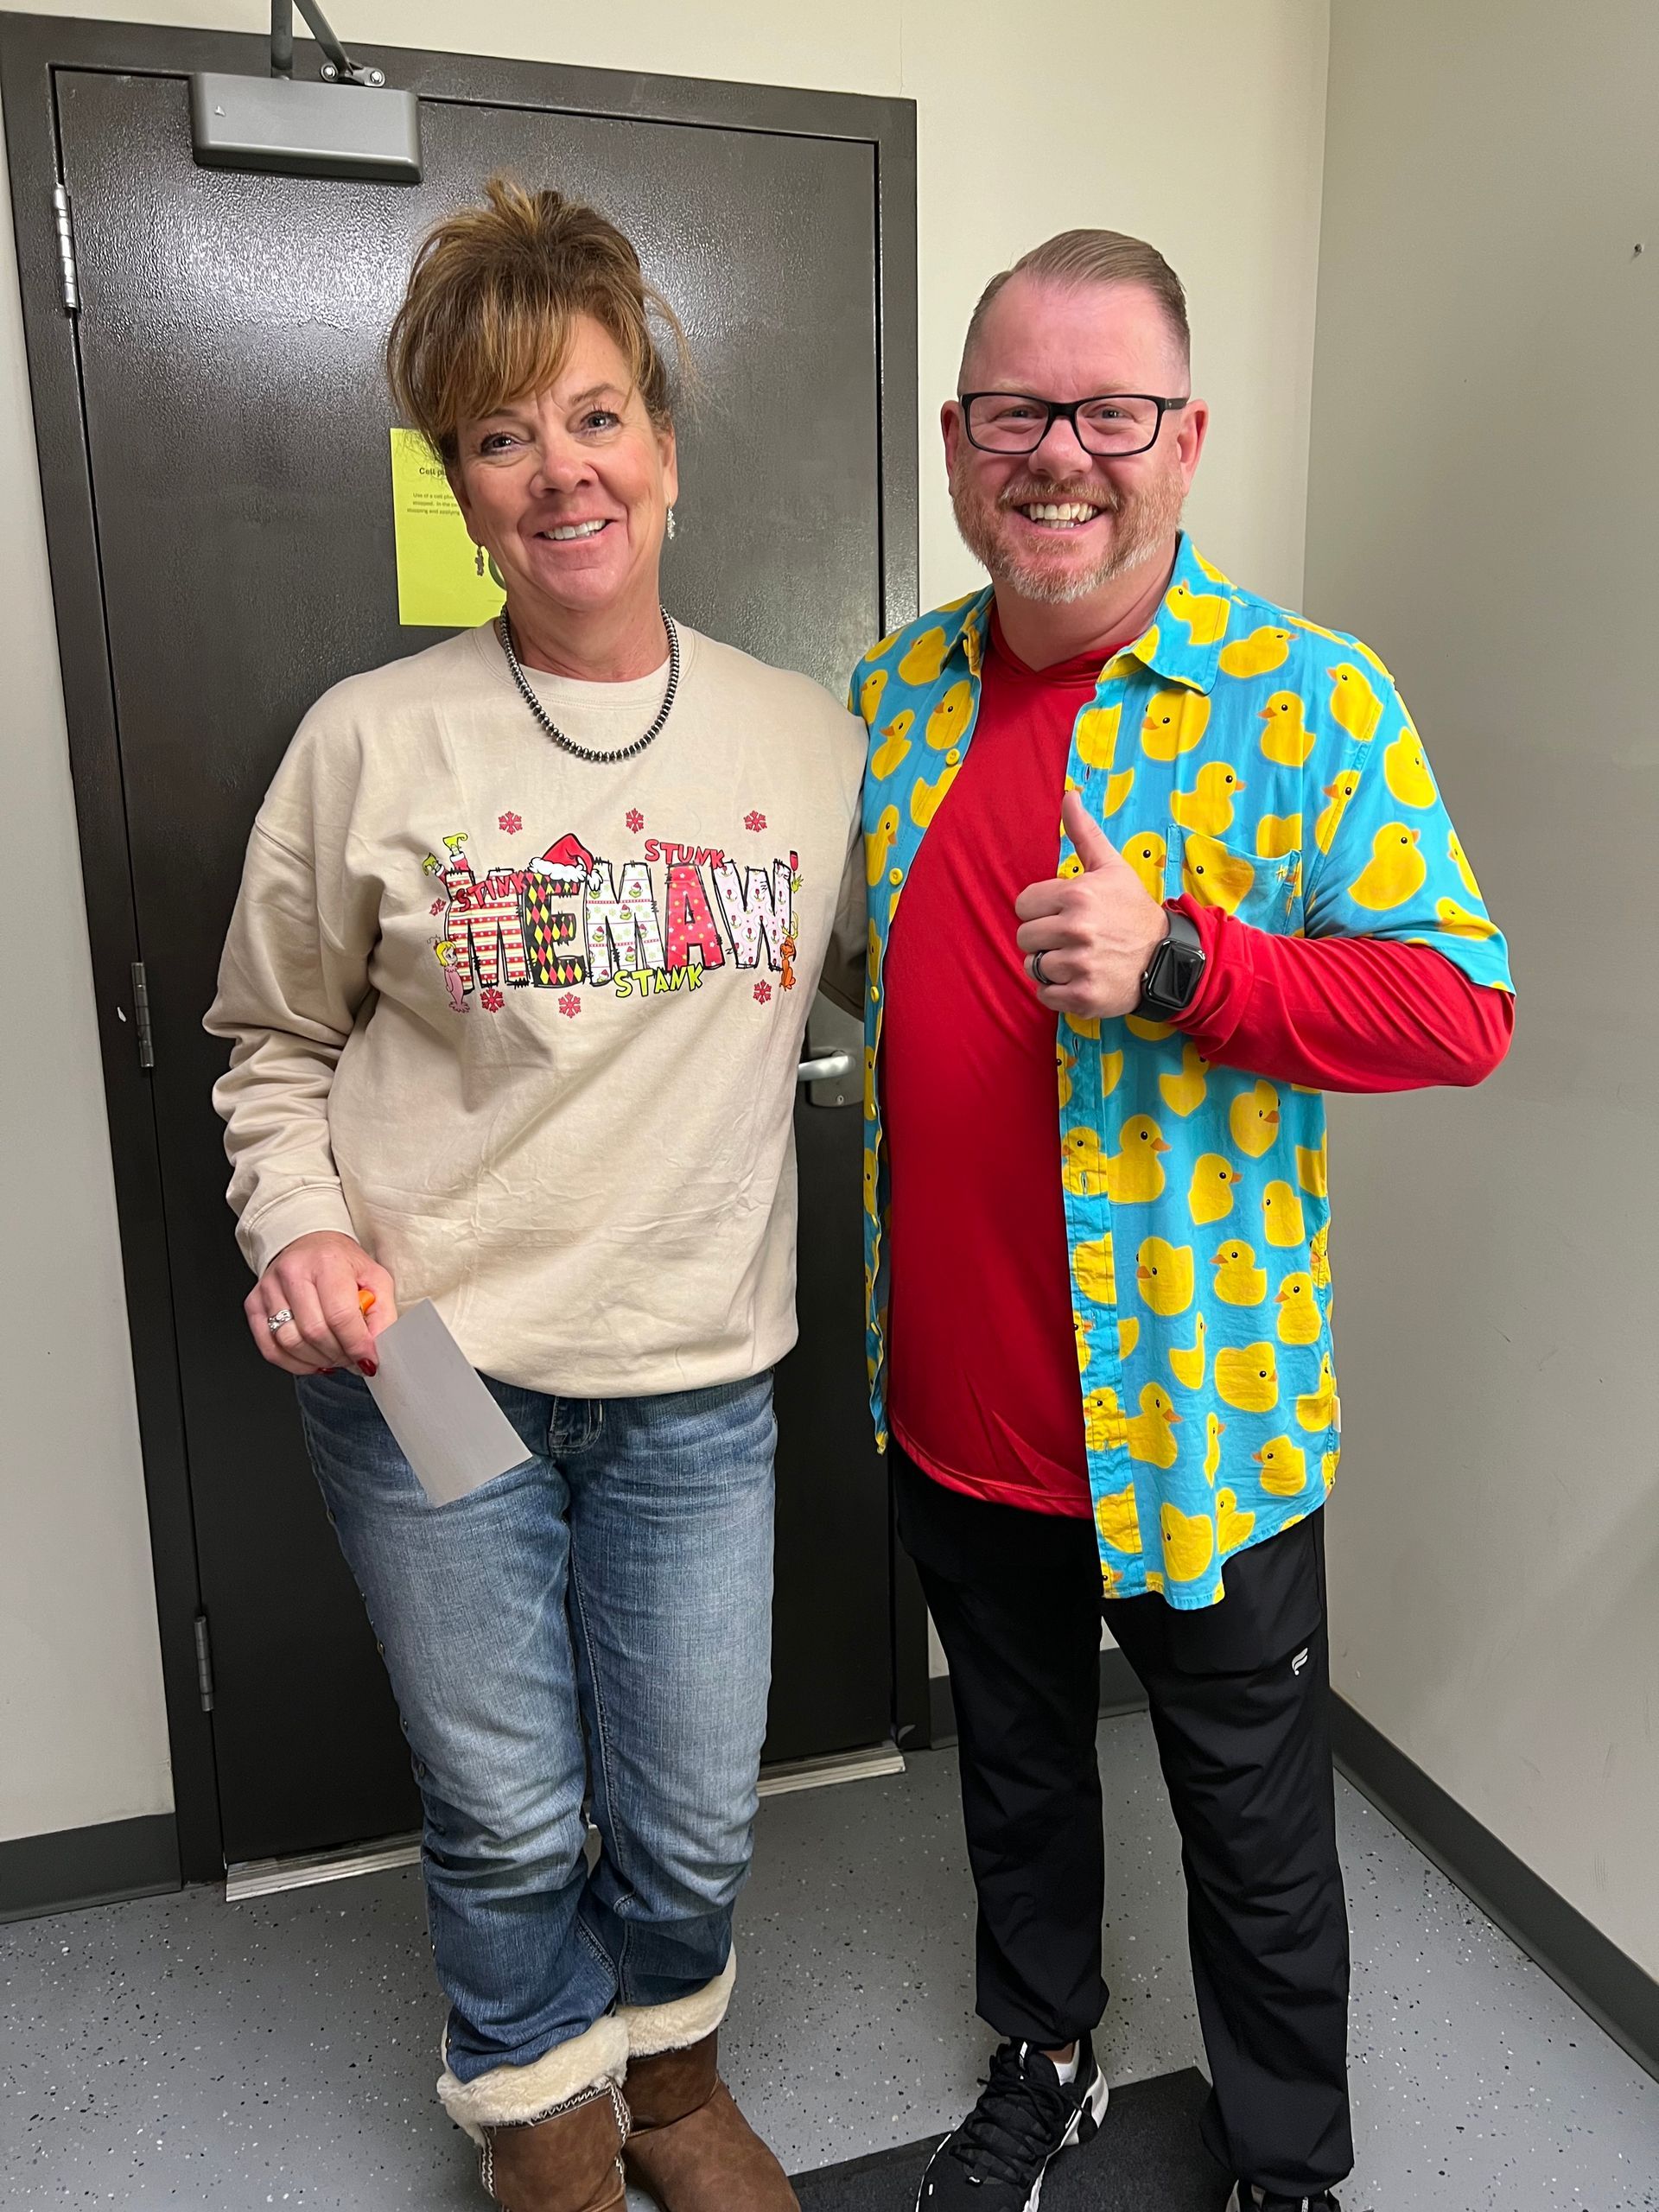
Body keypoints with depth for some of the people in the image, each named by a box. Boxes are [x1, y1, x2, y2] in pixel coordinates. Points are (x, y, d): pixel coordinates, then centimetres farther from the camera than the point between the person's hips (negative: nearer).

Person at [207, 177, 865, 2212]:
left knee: (694, 1825, 15)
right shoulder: (372, 743, -4)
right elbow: (276, 1041, 5)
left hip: (695, 1379, 2)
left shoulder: (812, 741, 2)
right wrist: (299, 1224, -10)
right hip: (424, 1370, -1)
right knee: (505, 1823, 14)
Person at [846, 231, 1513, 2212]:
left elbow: (1462, 1004, -16)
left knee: (1254, 1820, 17)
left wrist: (1180, 961, -28)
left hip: (1191, 1410, -4)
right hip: (950, 1394, 5)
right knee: (1014, 1760, 25)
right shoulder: (888, 696, 4)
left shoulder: (1310, 699, -11)